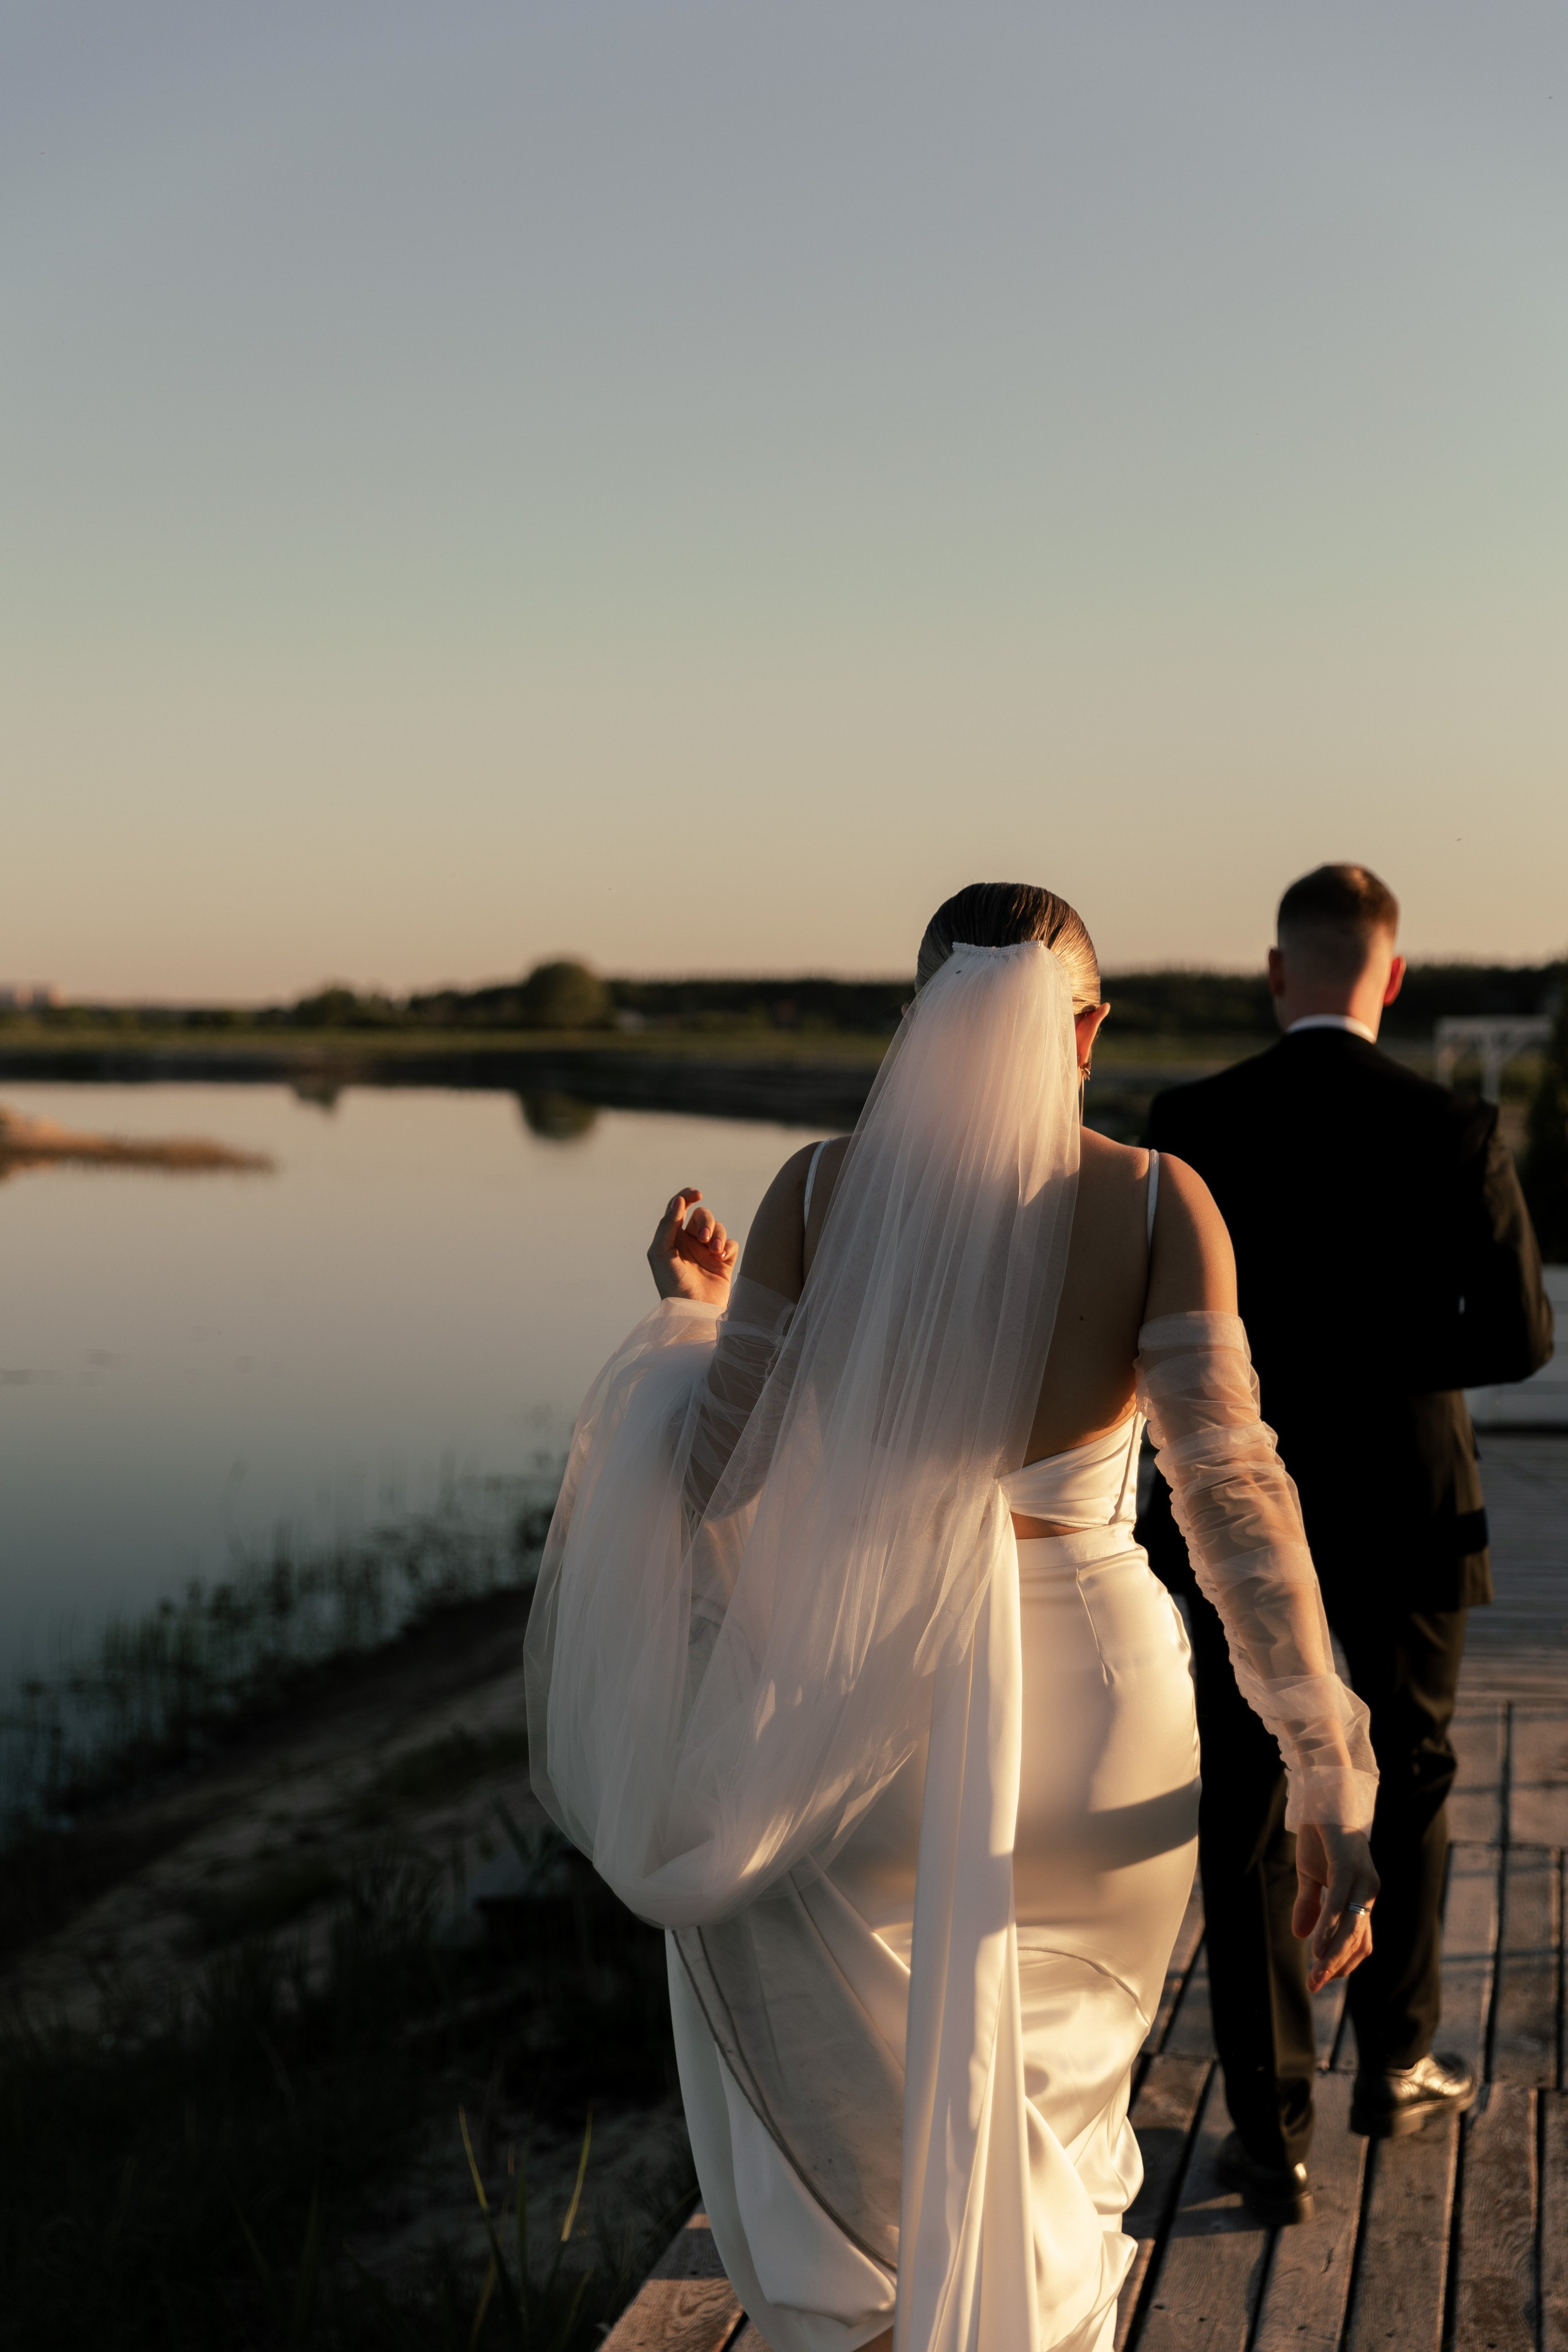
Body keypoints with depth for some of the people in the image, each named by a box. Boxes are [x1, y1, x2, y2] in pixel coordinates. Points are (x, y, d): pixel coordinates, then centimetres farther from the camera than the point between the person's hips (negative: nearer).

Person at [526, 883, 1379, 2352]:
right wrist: (1330, 1780, -15)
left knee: (849, 2152, 16)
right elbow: (1229, 1485, -16)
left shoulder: (821, 1189, -8)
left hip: (856, 1719, -1)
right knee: (1052, 2099, 29)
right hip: (1086, 1717, 1)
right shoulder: (1156, 1201, -9)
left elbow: (714, 1469, -6)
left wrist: (691, 1315, 15)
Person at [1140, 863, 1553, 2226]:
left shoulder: (1195, 1124, -9)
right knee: (1408, 1794, 21)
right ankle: (1396, 2066, 37)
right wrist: (1377, 1366, 5)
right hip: (1404, 1514, 1)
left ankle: (1275, 2136, 9)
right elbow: (1520, 1333, -8)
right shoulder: (1453, 1131, -10)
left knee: (1249, 1829, 8)